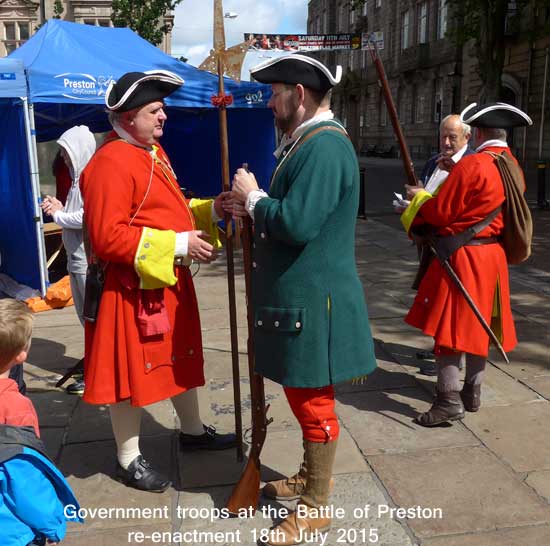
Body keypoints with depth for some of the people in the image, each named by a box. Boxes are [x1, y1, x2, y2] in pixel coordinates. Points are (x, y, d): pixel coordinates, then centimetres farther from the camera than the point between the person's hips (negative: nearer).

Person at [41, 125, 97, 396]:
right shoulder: (78, 177, 14)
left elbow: (88, 217, -24)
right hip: (77, 258, 9)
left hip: (90, 259, -9)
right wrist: (60, 208, 2)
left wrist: (58, 215, -10)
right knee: (85, 313, 18)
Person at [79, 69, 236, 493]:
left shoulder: (154, 151, 12)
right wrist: (179, 244, -25)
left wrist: (211, 210, 3)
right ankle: (129, 458, 22)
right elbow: (109, 237, -25)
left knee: (182, 356, 21)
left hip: (170, 280, 10)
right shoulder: (111, 162, -19)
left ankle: (193, 430, 41)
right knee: (132, 367, 4)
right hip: (132, 286, -10)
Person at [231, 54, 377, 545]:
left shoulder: (324, 144, -20)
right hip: (299, 294, 10)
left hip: (313, 300, -10)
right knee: (305, 395, 22)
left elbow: (297, 224, -28)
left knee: (313, 400, 4)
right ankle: (311, 475, 42)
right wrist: (254, 208, 3)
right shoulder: (307, 140, 13)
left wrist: (253, 197, -12)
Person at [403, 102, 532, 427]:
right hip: (493, 257, 8)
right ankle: (473, 393, 26)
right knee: (480, 326, 16)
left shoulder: (472, 165, -17)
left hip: (463, 258, -8)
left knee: (449, 325, -2)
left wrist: (419, 196, 4)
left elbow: (441, 212, -15)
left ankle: (450, 402, 0)